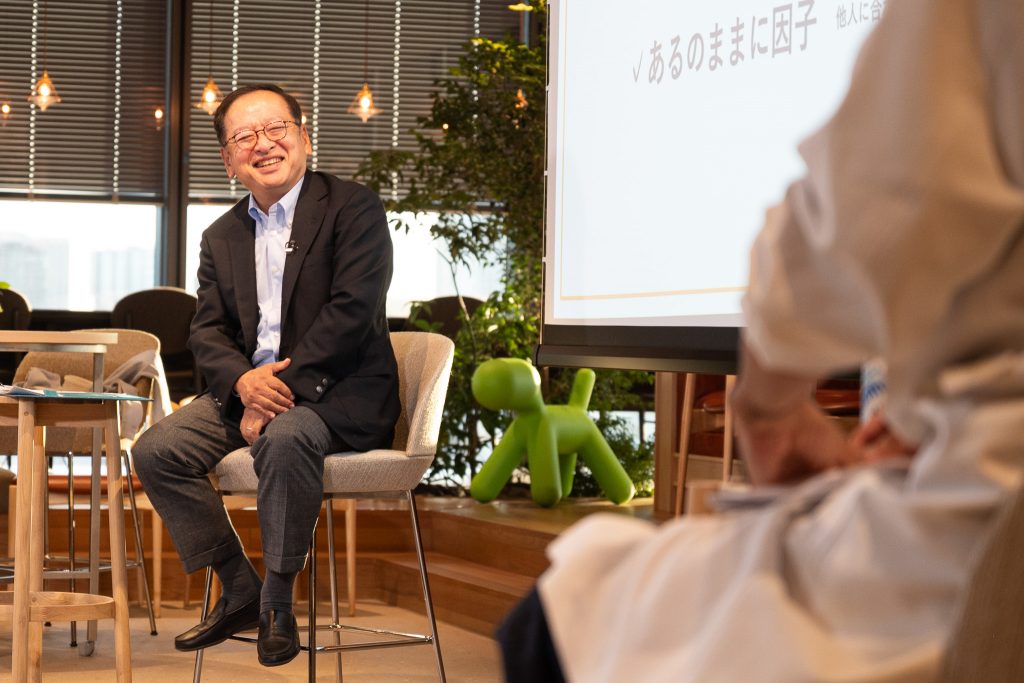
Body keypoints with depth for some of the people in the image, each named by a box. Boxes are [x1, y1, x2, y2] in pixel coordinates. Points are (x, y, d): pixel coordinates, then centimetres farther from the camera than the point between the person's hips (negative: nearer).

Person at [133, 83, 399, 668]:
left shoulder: (353, 207, -5)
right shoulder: (222, 237, 15)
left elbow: (351, 311, -16)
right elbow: (208, 332, 8)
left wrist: (280, 388, -21)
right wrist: (243, 381, -16)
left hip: (342, 394, -6)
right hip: (251, 388, 7)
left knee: (284, 437, -37)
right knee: (157, 450, -12)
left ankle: (278, 602, -21)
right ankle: (240, 592, 0)